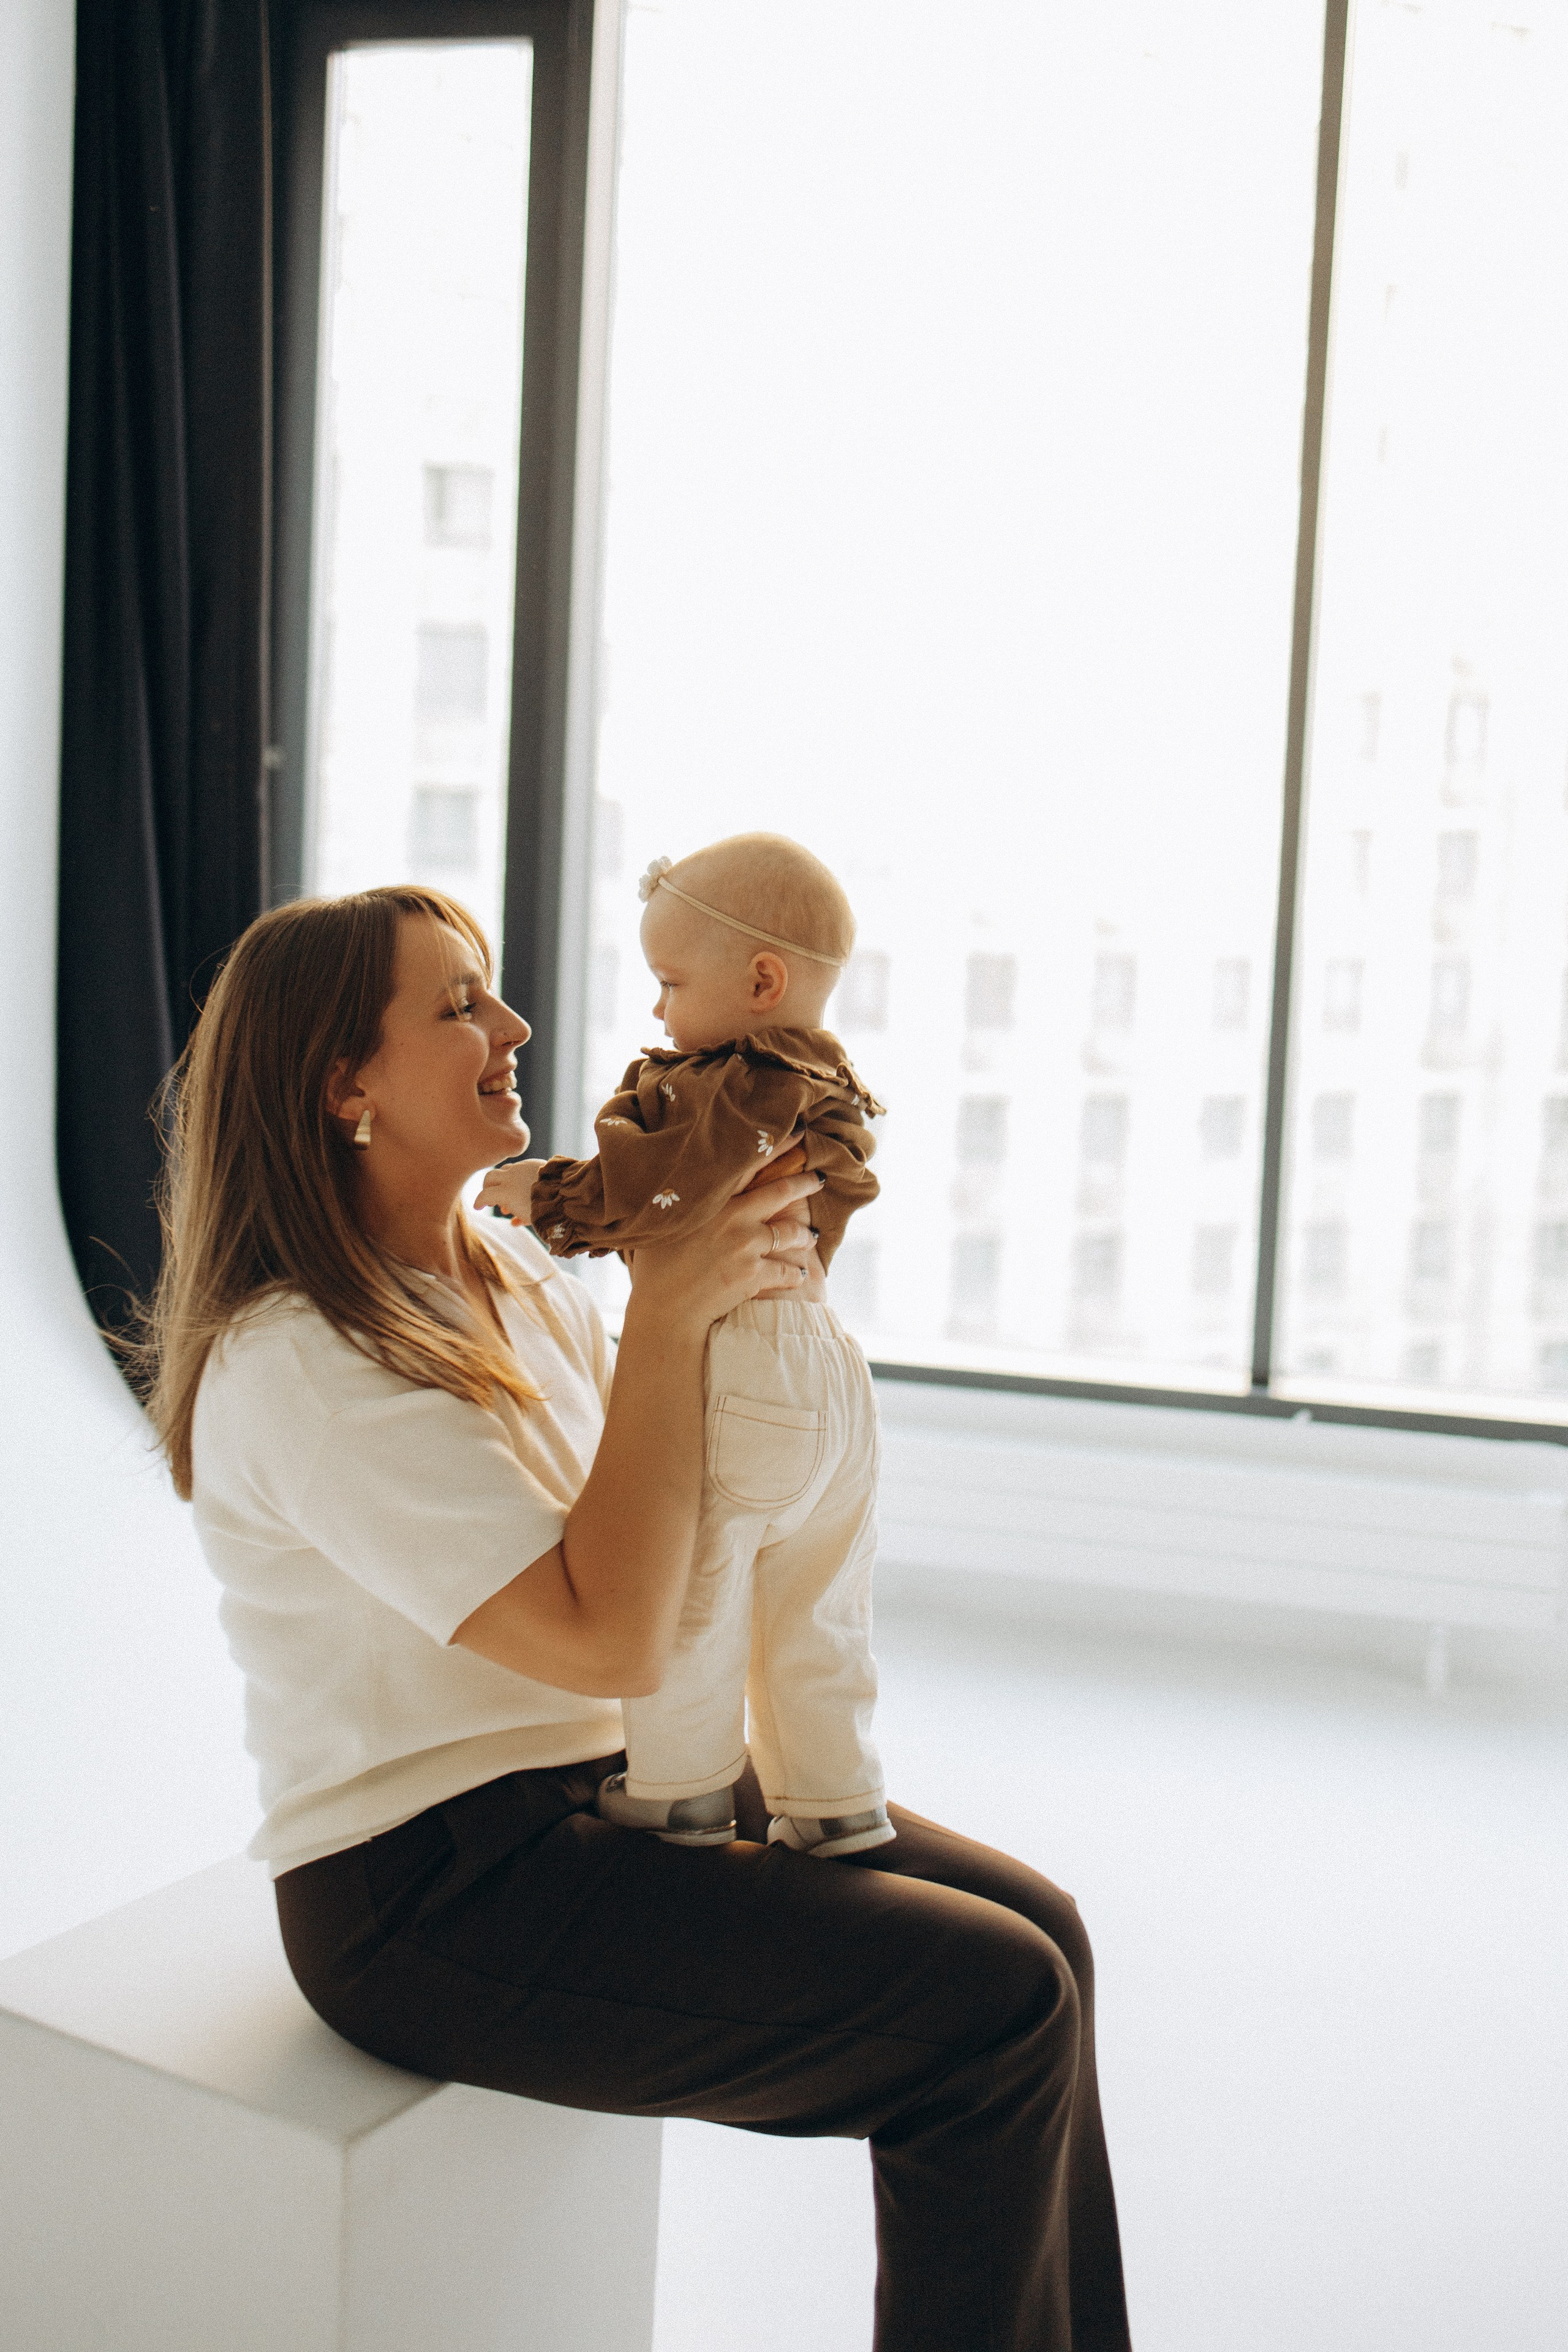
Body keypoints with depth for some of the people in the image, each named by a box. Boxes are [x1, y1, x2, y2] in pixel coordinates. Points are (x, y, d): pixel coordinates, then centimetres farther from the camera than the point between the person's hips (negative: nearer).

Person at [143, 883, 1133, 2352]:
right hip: (435, 1900, -9)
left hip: (609, 1786, 9)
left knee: (1036, 1933, 1)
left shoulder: (516, 1281, 6)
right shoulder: (300, 1366, -22)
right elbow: (610, 1635, -27)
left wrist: (764, 1280, -7)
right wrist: (665, 1316, -24)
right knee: (996, 2007, -13)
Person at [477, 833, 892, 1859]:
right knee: (814, 1614, 17)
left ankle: (682, 1793, 19)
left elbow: (656, 1186, -29)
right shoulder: (826, 1097, 12)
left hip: (728, 1372, -9)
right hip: (826, 1364, 9)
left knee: (680, 1591, 7)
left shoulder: (735, 1086, -17)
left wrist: (547, 1194, -15)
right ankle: (835, 1808, 26)